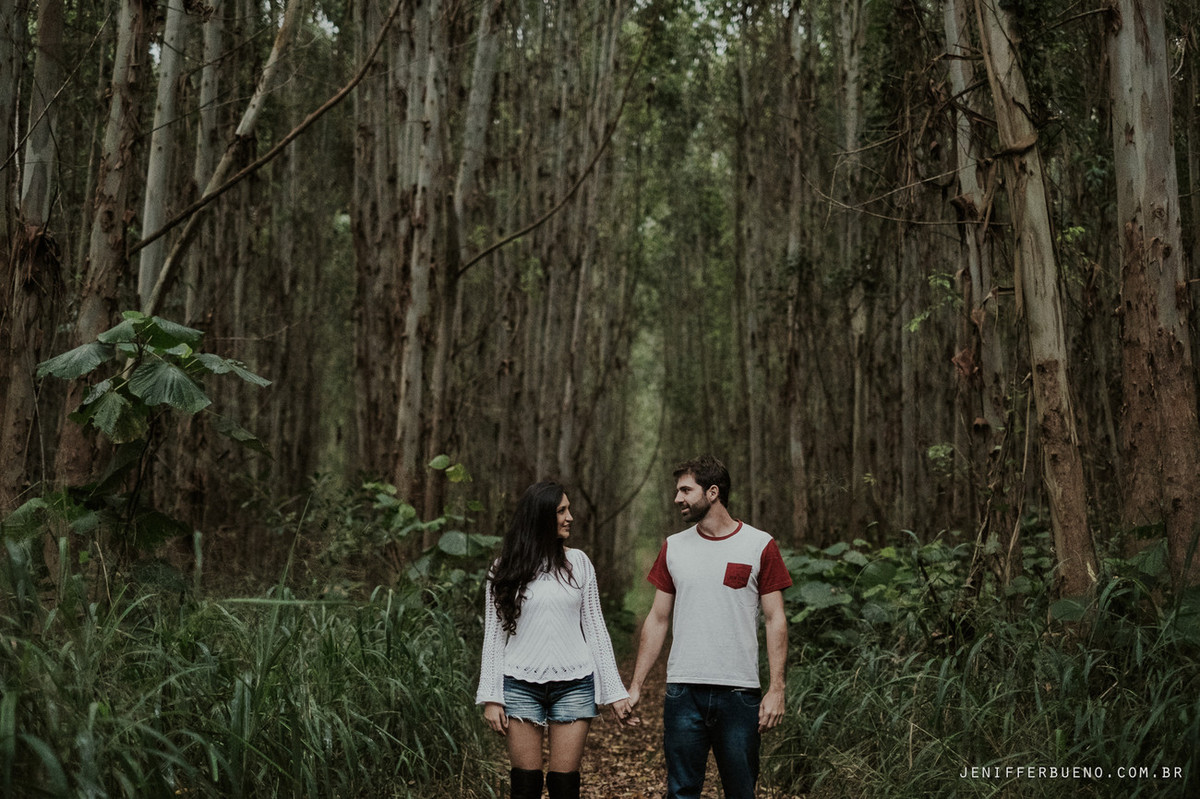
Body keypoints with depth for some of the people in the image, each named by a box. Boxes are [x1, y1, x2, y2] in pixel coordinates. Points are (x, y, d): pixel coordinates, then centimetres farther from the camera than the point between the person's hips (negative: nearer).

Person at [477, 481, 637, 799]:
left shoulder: (578, 562, 6)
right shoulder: (506, 569, 2)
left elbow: (595, 627, 8)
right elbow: (493, 635, 4)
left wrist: (615, 691, 4)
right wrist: (490, 697, -2)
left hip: (573, 685, 1)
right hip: (522, 685, -1)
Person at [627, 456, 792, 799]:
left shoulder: (760, 545, 0)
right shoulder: (673, 548, 9)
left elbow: (775, 620, 0)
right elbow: (658, 620, 12)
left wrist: (776, 688, -7)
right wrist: (635, 685, 7)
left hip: (740, 693, -2)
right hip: (683, 691, 2)